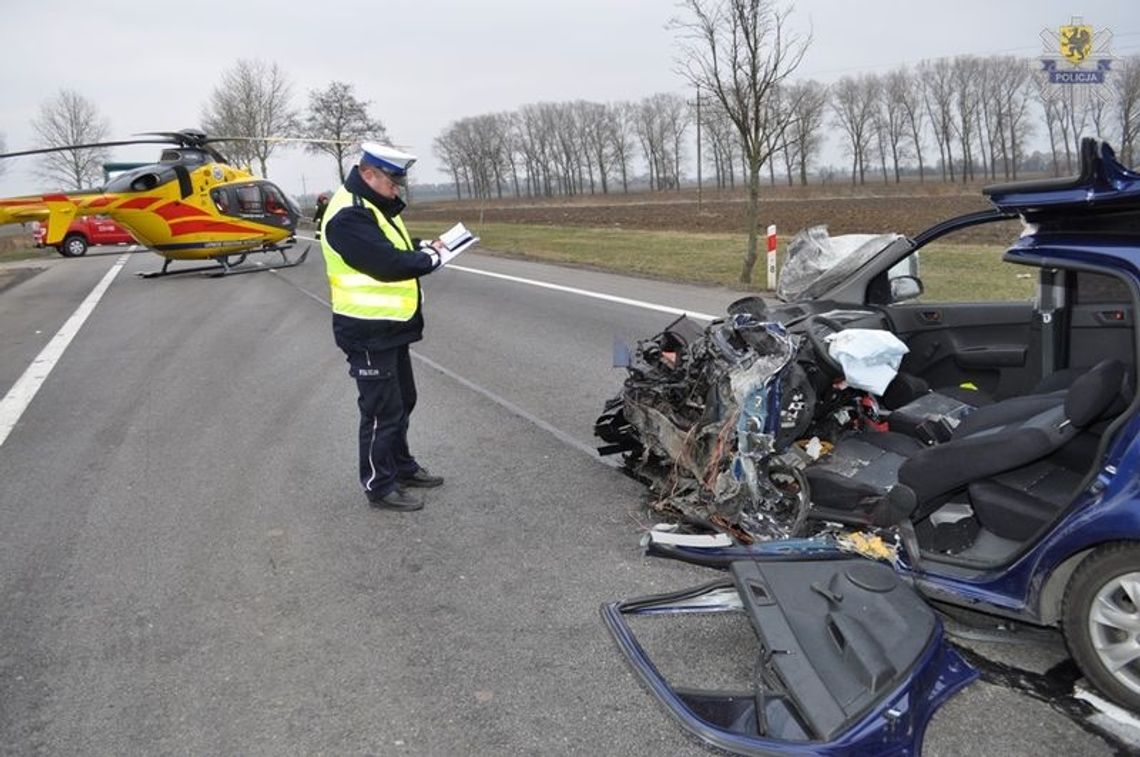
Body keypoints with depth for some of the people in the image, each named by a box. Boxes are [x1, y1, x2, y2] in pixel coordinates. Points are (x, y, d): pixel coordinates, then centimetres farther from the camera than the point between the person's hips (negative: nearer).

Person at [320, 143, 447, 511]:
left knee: (402, 401, 20)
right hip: (369, 332, -10)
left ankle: (402, 467, 36)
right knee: (382, 411, 0)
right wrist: (430, 257, -13)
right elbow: (388, 264, -28)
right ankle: (380, 486, 13)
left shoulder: (375, 206, 12)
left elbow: (393, 247, 21)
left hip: (390, 327, 10)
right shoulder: (348, 215, -22)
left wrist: (423, 245, 2)